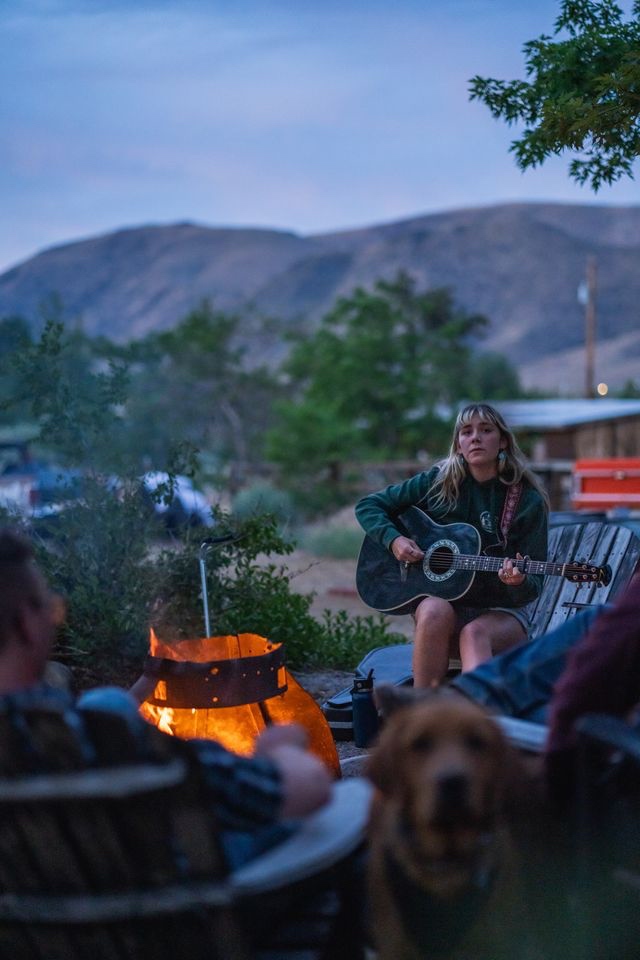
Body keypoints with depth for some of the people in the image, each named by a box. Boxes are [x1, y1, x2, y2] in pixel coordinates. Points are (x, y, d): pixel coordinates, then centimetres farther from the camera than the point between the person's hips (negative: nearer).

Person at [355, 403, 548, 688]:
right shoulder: (437, 482, 2)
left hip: (501, 611, -1)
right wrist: (393, 540, -10)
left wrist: (518, 582, -28)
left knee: (474, 632, -35)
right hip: (443, 601, 1)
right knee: (434, 610, -34)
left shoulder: (528, 501, -3)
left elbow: (533, 588, -4)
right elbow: (368, 506, 8)